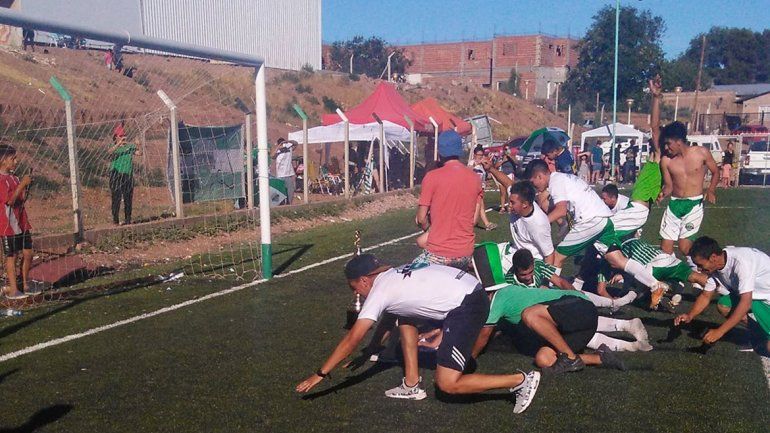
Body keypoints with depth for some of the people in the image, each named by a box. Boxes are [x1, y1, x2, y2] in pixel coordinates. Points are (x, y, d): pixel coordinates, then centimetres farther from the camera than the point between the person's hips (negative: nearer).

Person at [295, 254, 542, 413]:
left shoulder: (379, 291, -6)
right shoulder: (394, 275, 18)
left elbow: (352, 339, -7)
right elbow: (389, 318, 34)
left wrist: (320, 374, -2)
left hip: (467, 306, -10)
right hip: (469, 290, 10)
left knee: (448, 384, -7)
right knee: (403, 316, 21)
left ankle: (522, 381, -2)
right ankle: (412, 386, 22)